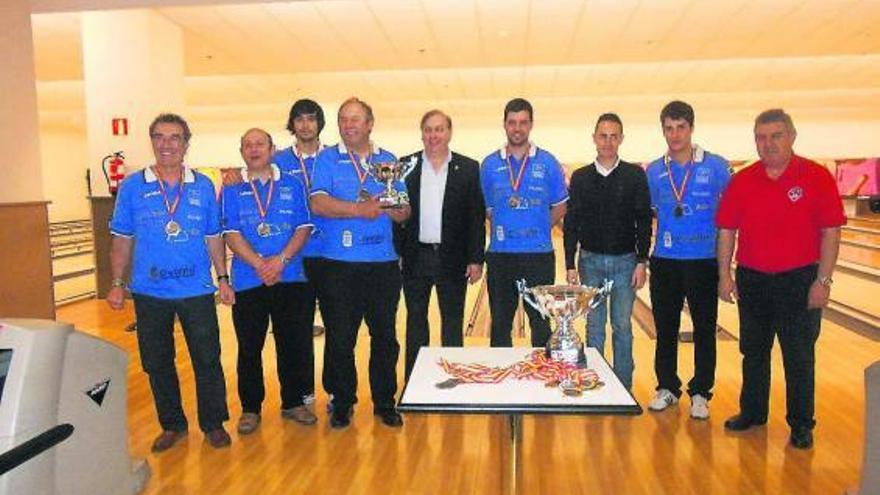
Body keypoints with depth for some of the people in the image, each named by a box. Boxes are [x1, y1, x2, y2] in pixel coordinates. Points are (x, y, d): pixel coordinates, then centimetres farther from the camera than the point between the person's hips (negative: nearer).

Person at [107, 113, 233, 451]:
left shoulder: (203, 186, 2)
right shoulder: (133, 186, 2)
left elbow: (214, 238, 6)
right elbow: (122, 240, 5)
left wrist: (223, 278, 1)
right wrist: (117, 284, 1)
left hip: (197, 290, -1)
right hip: (149, 293, 1)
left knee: (207, 360, 4)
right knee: (157, 363, 11)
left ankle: (213, 424, 21)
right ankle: (172, 425, 29)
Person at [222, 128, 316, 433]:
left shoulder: (293, 186, 7)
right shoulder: (232, 191, 6)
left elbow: (304, 228, 0)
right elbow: (231, 235, -3)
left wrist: (281, 260, -14)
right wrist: (260, 265, -16)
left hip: (291, 279, 1)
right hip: (248, 281, 0)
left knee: (295, 344, 6)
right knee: (249, 348, 7)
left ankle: (294, 402, 23)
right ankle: (250, 408, 21)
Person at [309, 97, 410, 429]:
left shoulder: (388, 161, 11)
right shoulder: (327, 159, 4)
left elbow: (404, 212, 7)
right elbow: (318, 204, -12)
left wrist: (386, 207, -14)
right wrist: (360, 209, -16)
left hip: (383, 265, 2)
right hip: (339, 266, -2)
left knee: (385, 337, 9)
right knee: (339, 339, 5)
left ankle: (385, 402, 24)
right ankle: (341, 403, 23)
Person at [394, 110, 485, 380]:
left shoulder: (468, 168, 1)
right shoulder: (406, 166, 3)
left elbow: (477, 217, 0)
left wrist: (476, 259, -5)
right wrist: (396, 253, -2)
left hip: (453, 258, -1)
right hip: (415, 257, 1)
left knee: (453, 323, 8)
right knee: (415, 322, 11)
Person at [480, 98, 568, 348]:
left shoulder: (547, 163, 1)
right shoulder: (490, 165, 4)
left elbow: (559, 207, 8)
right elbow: (486, 209, 12)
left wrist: (537, 229, 1)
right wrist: (503, 229, 4)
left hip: (539, 255, -1)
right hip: (500, 255, 2)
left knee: (541, 323, 7)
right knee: (500, 325, 11)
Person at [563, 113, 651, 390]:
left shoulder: (635, 176, -1)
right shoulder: (580, 178, 2)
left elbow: (644, 222, 0)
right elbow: (571, 224, 2)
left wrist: (642, 262, -7)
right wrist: (570, 265, -2)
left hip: (624, 261, -1)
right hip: (590, 261, 1)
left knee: (622, 326, 7)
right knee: (594, 326, 9)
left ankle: (624, 387, 19)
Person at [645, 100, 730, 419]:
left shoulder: (716, 167, -4)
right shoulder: (654, 171, 4)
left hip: (704, 261, -2)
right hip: (665, 262, 2)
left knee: (704, 330, 7)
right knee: (665, 328, 11)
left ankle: (700, 392, 22)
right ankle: (667, 387, 26)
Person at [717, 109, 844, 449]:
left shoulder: (817, 177, -7)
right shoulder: (741, 181, 1)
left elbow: (830, 232, -8)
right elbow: (726, 230, 3)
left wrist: (823, 281, -11)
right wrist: (725, 276, 0)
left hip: (798, 281, -3)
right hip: (752, 280, 3)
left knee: (799, 357, 7)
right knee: (753, 352, 15)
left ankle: (801, 424, 22)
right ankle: (752, 412, 31)